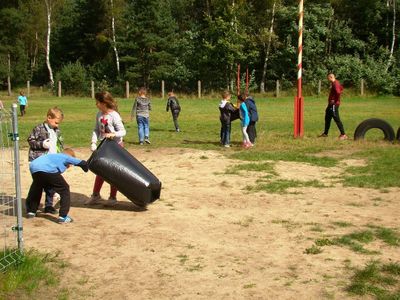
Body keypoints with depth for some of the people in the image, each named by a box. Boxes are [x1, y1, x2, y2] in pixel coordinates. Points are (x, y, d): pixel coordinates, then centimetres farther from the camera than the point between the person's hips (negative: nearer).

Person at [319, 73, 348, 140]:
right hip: (331, 104, 11)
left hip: (334, 104, -11)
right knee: (327, 118, 18)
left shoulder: (335, 84, -18)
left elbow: (338, 92, -33)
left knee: (336, 119, -9)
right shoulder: (334, 83, 13)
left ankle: (343, 134, -6)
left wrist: (335, 100, -20)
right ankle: (325, 133, 30)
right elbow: (341, 89, 27)